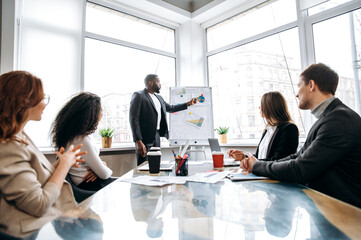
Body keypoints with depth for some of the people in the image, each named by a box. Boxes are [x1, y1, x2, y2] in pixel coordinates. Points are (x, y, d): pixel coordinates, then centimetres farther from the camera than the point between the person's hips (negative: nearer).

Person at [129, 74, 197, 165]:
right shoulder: (138, 96, -7)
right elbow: (134, 119, -14)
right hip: (145, 138, -7)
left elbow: (171, 108, 33)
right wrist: (138, 142, -22)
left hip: (157, 136, 8)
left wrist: (188, 104, 28)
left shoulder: (159, 98, 17)